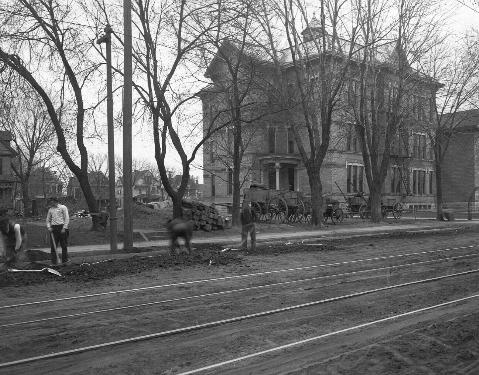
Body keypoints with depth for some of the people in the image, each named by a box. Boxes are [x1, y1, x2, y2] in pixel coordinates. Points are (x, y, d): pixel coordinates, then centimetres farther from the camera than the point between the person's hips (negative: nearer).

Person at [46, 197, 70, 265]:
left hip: (62, 227, -4)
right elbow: (48, 220, 20)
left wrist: (64, 228, -12)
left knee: (64, 245, 1)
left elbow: (67, 218, -4)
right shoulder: (50, 209, 14)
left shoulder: (63, 207, 0)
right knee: (53, 246, 2)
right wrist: (48, 227, 2)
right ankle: (54, 261, 7)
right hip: (53, 228, 4)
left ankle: (64, 260, 8)